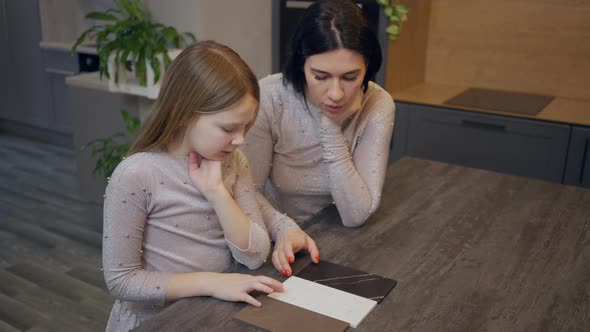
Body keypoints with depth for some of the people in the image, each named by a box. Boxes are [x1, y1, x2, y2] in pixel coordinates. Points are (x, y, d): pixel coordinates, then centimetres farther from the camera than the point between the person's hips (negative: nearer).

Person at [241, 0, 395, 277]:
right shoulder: (268, 98, -18)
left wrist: (332, 129, -23)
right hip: (277, 247, -1)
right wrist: (284, 228, -29)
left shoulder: (378, 106, -15)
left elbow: (357, 215, -17)